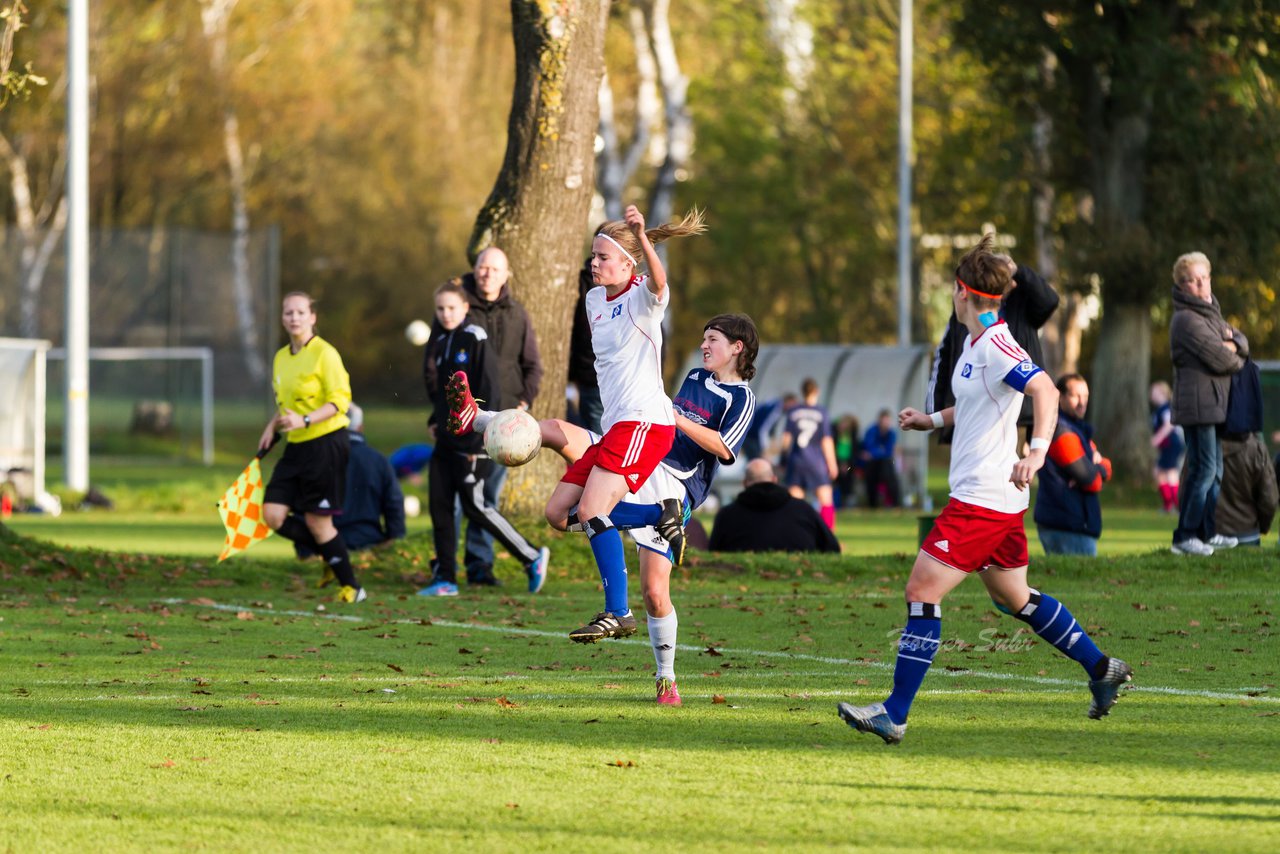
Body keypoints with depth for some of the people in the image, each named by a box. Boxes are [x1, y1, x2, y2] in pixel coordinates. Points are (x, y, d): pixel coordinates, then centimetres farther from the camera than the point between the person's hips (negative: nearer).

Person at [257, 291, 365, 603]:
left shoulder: (324, 353, -11)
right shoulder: (281, 357, 13)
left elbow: (340, 400, -16)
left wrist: (304, 421, -27)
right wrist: (272, 428, 11)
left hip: (325, 442, -7)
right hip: (296, 447, 7)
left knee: (317, 521, -5)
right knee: (273, 515, -4)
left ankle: (351, 587, 10)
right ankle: (331, 555, 16)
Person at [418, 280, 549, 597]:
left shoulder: (474, 339, -10)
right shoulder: (439, 343, 13)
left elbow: (487, 390, -14)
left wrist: (479, 437, -17)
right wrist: (435, 420, 10)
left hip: (472, 440, -8)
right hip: (447, 438, 8)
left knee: (474, 505, -7)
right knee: (439, 505, 3)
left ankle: (531, 557, 4)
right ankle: (445, 578, 8)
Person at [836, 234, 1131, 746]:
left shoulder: (996, 346, -17)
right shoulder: (974, 344, 14)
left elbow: (1045, 391, -30)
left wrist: (1037, 452, -41)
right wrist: (932, 420, 25)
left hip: (982, 500, -11)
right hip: (997, 500, 11)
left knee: (922, 591, -12)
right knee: (1014, 598, 21)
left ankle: (894, 715, -12)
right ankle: (1102, 670, 30)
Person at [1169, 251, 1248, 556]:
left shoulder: (1210, 313, 18)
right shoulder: (1187, 319, -14)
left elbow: (1242, 342, 16)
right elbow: (1218, 358, -19)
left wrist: (1232, 344, -7)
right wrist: (1236, 360, 3)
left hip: (1213, 404, 10)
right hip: (1198, 402, -10)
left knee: (1215, 470, 14)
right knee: (1204, 469, -12)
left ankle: (1208, 532, 21)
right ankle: (1185, 536, -11)